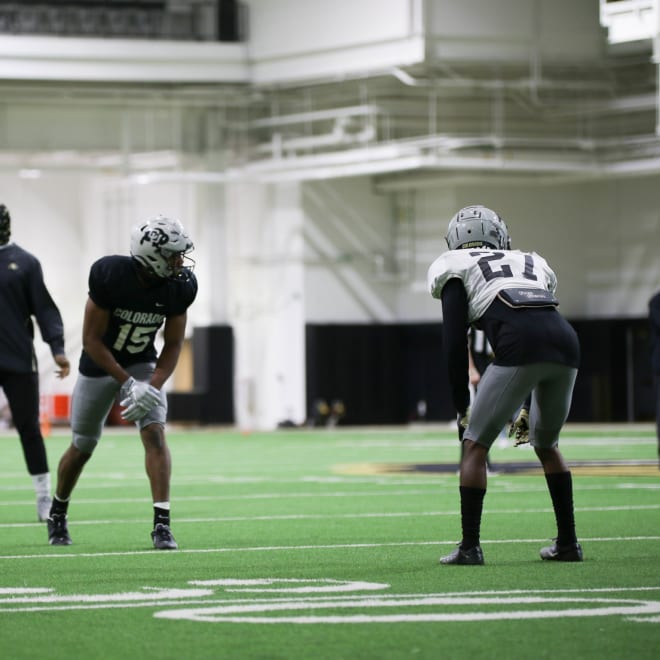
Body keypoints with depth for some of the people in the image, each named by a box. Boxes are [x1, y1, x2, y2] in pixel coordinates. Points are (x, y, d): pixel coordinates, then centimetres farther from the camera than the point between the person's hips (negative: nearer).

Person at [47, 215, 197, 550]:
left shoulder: (180, 287, -17)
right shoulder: (109, 275, -29)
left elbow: (173, 345, -8)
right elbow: (91, 340, -23)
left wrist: (153, 387, -23)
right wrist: (127, 383, -28)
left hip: (143, 364, 2)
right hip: (99, 365, -2)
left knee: (155, 433, -19)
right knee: (82, 446, 10)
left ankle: (162, 523, -20)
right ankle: (57, 513, 35)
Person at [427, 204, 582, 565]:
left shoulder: (456, 269, 20)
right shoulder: (531, 263, 34)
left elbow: (455, 343, 10)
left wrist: (462, 407, 14)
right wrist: (532, 406, 34)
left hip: (519, 346, -5)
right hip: (566, 345, 5)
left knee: (475, 445, 9)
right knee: (546, 444, 27)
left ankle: (470, 546, 4)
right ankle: (567, 543, 27)